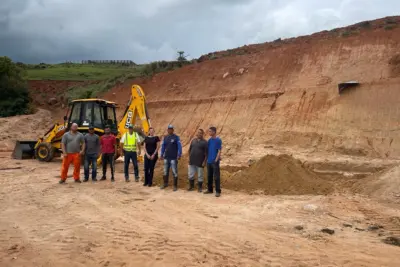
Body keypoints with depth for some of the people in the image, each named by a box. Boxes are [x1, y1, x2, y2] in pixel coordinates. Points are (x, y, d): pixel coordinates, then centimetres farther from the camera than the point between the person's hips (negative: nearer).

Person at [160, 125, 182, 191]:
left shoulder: (176, 137, -4)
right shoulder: (165, 138, 10)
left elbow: (179, 146, -9)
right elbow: (163, 146, 13)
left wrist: (179, 155, -17)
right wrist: (162, 155, 9)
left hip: (173, 158, -5)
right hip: (166, 157, 5)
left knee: (174, 172, -2)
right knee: (165, 171, 13)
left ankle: (175, 186, 5)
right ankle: (165, 183, 27)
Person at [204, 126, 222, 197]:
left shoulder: (218, 140, -8)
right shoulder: (209, 140, 10)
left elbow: (219, 151, -10)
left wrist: (216, 159, -15)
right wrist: (206, 159, 11)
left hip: (215, 161, -6)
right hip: (209, 161, 7)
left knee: (216, 177, -3)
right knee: (209, 176, 14)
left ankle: (218, 191, 3)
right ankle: (210, 189, 25)